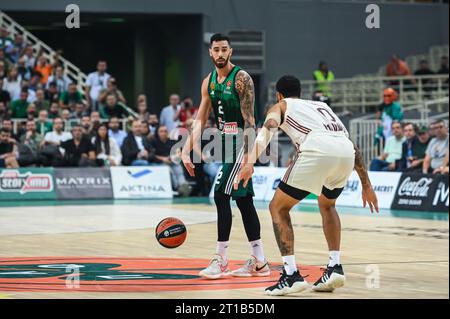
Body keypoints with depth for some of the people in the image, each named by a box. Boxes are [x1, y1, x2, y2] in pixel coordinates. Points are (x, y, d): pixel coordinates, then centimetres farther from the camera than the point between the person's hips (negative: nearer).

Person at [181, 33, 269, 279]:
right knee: (243, 200, 10)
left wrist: (248, 156, -22)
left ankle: (221, 261, -10)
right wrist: (187, 151, 4)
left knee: (221, 196, -14)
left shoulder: (241, 79, -13)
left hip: (240, 143, -8)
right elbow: (200, 119, 12)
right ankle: (259, 262, 15)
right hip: (225, 144, 8)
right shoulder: (209, 81, 10)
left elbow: (248, 119, -17)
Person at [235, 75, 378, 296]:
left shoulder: (280, 106, 26)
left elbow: (268, 130, 3)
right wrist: (366, 185, 39)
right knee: (327, 205, 33)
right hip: (346, 152, 5)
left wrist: (250, 162, -12)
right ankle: (335, 267, 21)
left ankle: (291, 275, -1)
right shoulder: (321, 106, 40)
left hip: (318, 149, -5)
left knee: (278, 208, 12)